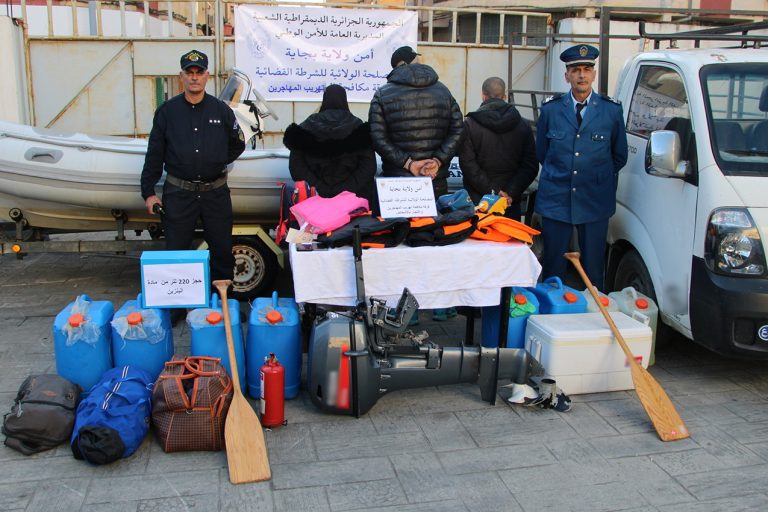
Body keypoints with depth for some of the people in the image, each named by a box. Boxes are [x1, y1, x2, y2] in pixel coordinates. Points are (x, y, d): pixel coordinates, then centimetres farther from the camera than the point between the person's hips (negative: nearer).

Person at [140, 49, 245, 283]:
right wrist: (148, 192, 0)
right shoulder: (167, 111, 2)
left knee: (222, 252, 7)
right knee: (176, 252, 5)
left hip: (216, 192, 1)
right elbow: (154, 154, 2)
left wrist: (218, 162, 3)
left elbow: (238, 144, 16)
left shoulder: (221, 110, 4)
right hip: (178, 193, -1)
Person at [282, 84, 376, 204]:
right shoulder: (357, 126, 1)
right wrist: (347, 189, -10)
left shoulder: (308, 126, 3)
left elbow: (295, 165, -4)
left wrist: (319, 189, -7)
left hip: (317, 195, 1)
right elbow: (369, 166, -8)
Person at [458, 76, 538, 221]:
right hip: (511, 204, 2)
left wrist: (492, 191, -10)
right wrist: (511, 194, -6)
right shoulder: (522, 125, 6)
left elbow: (467, 163, -10)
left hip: (478, 201, -2)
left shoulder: (470, 124, -2)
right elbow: (530, 166, 0)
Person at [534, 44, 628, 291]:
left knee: (593, 269, 6)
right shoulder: (551, 109, 3)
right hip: (555, 199, 0)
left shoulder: (612, 110, 2)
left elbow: (619, 156, 13)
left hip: (595, 201, 0)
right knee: (553, 269, 6)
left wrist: (599, 177, 13)